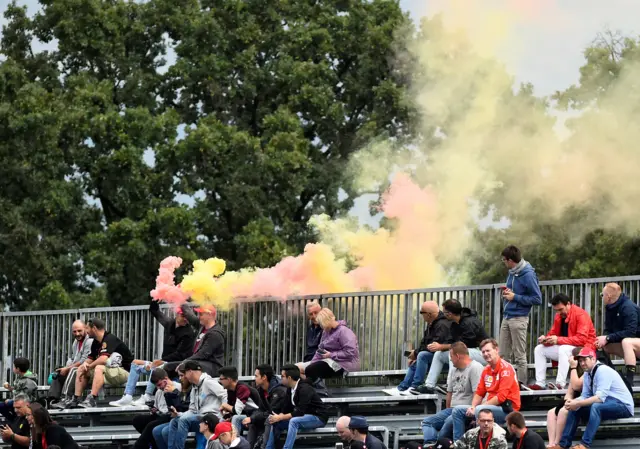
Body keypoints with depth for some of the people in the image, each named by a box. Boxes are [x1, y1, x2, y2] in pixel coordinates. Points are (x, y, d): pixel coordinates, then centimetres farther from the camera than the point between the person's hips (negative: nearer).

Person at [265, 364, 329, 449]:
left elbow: (300, 412, -28)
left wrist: (280, 417, -26)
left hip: (318, 417, -9)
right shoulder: (290, 389, 3)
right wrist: (277, 417, -15)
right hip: (305, 417, 9)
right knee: (276, 423, -1)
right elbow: (286, 410, 6)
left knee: (293, 421, -34)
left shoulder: (304, 389, -23)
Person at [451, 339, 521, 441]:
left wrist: (476, 408, -17)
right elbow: (479, 393, 16)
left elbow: (501, 397, -21)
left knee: (479, 410, -36)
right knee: (457, 411, 5)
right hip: (491, 406, 9)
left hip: (507, 408, -9)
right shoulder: (486, 370, 11)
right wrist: (473, 407, -6)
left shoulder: (505, 368, -14)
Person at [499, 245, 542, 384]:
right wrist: (507, 293, 3)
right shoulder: (512, 273, 12)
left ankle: (522, 384, 4)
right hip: (506, 317, 8)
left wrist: (515, 297, -15)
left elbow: (537, 299, -14)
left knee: (519, 356, -2)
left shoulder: (528, 275, -14)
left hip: (519, 319, -8)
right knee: (504, 355, 9)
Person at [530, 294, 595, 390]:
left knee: (563, 349, -37)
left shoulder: (581, 314, -17)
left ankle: (560, 384, -40)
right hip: (563, 348, 8)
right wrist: (545, 338, -14)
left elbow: (582, 339, -26)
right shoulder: (559, 316, 7)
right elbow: (552, 334, 12)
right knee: (539, 349, -2)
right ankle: (540, 383, -12)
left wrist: (558, 340, -30)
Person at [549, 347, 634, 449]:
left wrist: (577, 403, -29)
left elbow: (600, 397, -28)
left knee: (596, 406, -35)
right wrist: (573, 403, -17)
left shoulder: (603, 371, -19)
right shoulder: (587, 374, 8)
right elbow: (585, 396, 4)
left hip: (623, 405, -9)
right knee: (574, 408, 4)